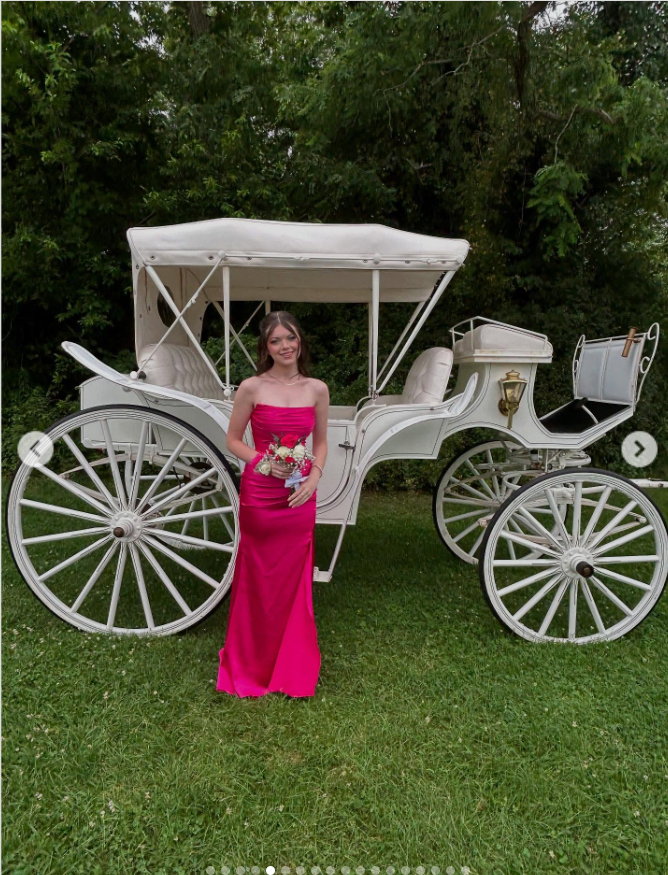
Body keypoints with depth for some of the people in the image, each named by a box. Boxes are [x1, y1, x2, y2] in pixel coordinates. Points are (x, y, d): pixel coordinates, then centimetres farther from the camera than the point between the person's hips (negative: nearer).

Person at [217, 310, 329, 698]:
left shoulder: (317, 390, 3)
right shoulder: (252, 388, -4)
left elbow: (322, 443, 11)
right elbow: (233, 440, 2)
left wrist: (314, 477, -6)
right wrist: (261, 460, -14)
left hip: (300, 496, 2)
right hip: (259, 494, -2)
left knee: (296, 581, 12)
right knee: (258, 579, 10)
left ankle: (294, 666, 33)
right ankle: (251, 663, 33)